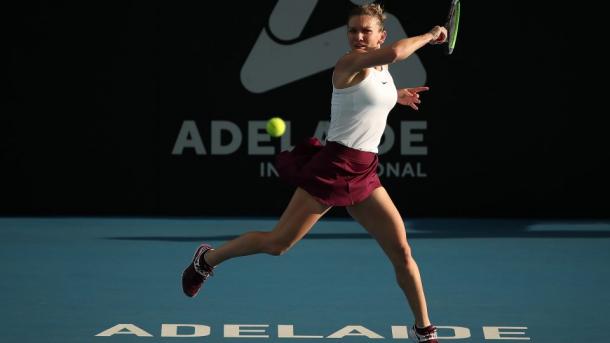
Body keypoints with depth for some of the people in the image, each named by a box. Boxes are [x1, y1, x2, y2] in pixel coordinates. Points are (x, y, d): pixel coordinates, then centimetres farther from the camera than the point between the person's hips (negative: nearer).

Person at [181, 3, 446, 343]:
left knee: (402, 252, 0)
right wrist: (429, 35, -19)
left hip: (364, 175, 7)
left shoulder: (383, 68, 11)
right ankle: (207, 258, 21)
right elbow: (395, 52, -34)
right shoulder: (349, 64, -14)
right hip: (332, 167, -7)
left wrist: (395, 96, 27)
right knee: (277, 243, -1)